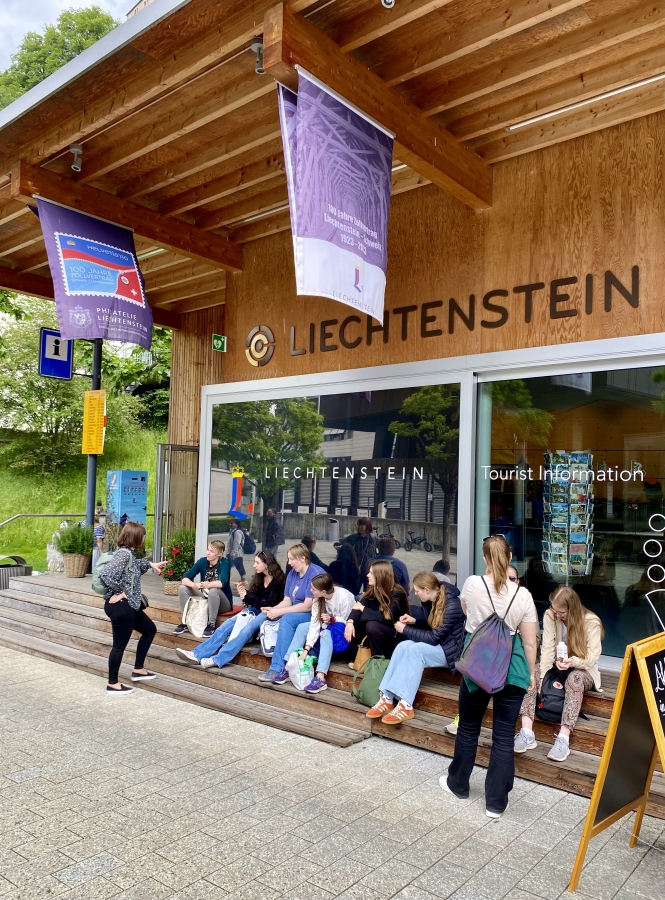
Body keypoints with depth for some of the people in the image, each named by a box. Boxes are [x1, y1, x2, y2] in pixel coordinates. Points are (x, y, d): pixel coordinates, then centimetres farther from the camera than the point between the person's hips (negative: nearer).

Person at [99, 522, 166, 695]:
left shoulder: (129, 553, 9)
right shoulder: (124, 553, -21)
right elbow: (105, 575, -31)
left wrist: (150, 564, 30)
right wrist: (119, 592, -20)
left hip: (129, 605, 11)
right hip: (120, 606, -11)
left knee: (150, 629, 22)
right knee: (119, 645, 1)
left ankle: (138, 670, 31)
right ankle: (113, 684, 15)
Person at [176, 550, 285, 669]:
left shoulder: (276, 581, -12)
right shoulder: (260, 577, 11)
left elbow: (268, 605, -16)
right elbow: (255, 599, 12)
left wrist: (248, 597, -17)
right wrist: (245, 594, -8)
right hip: (255, 610, 7)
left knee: (246, 630, -33)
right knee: (227, 625, -14)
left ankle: (217, 659, -43)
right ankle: (197, 654, -23)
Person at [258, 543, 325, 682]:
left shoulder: (315, 573, -15)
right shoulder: (292, 573, 9)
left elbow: (308, 606, -20)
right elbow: (287, 601, 9)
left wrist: (279, 612, -20)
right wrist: (273, 609, -12)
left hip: (312, 614, -8)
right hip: (295, 612, 8)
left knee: (287, 619, -32)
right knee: (266, 618, -18)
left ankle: (278, 669, -29)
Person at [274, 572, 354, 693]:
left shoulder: (344, 597, -29)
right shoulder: (317, 598, -11)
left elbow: (347, 622, -18)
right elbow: (315, 624, -16)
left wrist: (332, 619, -36)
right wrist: (306, 649, -22)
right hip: (327, 626, 7)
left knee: (326, 633, -34)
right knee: (302, 627, -12)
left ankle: (321, 678, -42)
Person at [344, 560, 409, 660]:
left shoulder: (397, 594, -23)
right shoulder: (372, 590, -4)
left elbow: (385, 617, -31)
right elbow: (359, 606, -12)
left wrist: (363, 608, -22)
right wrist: (350, 621, -32)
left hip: (397, 633, -6)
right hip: (379, 629, 7)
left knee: (372, 626, -32)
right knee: (354, 623, -14)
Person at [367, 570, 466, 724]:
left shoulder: (452, 606, -24)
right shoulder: (433, 600, 1)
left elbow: (435, 637, -23)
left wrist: (406, 630, -16)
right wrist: (414, 621, -2)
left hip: (451, 650, -8)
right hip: (438, 644, 8)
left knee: (415, 649, -30)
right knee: (403, 646, -19)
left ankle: (406, 706, -29)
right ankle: (387, 697, -22)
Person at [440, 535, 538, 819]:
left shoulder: (472, 584, -9)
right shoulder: (522, 594, -9)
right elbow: (529, 642, -4)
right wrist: (531, 673, 10)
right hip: (511, 668, 0)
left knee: (468, 728, 18)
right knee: (504, 736, 10)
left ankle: (458, 784, 36)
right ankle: (496, 802, 19)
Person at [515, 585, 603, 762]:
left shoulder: (591, 622, -18)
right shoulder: (550, 616, -10)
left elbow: (592, 658, -21)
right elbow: (547, 649, -15)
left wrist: (573, 661, -41)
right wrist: (542, 677, -27)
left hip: (583, 671, -3)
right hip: (557, 666, 4)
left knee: (574, 678, -39)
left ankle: (563, 739, -46)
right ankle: (526, 733, -38)